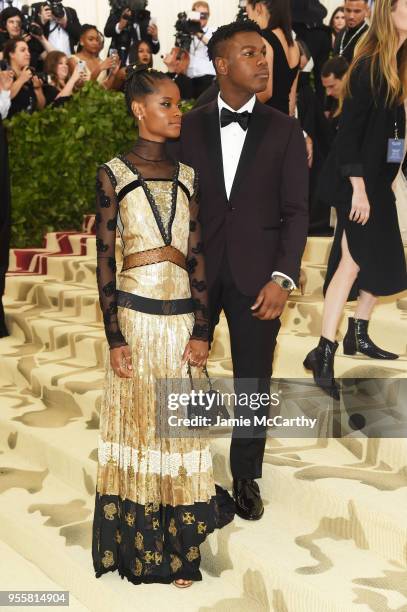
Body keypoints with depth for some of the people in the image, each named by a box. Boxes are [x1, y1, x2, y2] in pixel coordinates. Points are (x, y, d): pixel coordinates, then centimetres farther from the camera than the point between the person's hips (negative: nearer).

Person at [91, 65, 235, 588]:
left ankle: (180, 544, 24)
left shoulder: (187, 177, 8)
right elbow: (104, 259, -4)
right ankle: (137, 543, 23)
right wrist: (114, 337, -8)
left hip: (182, 316, 3)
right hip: (135, 314, -3)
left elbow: (196, 256, 6)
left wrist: (201, 329, -1)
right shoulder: (113, 174, -2)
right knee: (135, 421, 7)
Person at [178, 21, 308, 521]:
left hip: (256, 275, 0)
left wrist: (283, 277, -12)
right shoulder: (189, 126, 4)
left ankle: (245, 476, 28)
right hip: (195, 271, 1)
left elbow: (296, 211, -2)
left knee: (254, 383, 9)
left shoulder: (284, 130, 2)